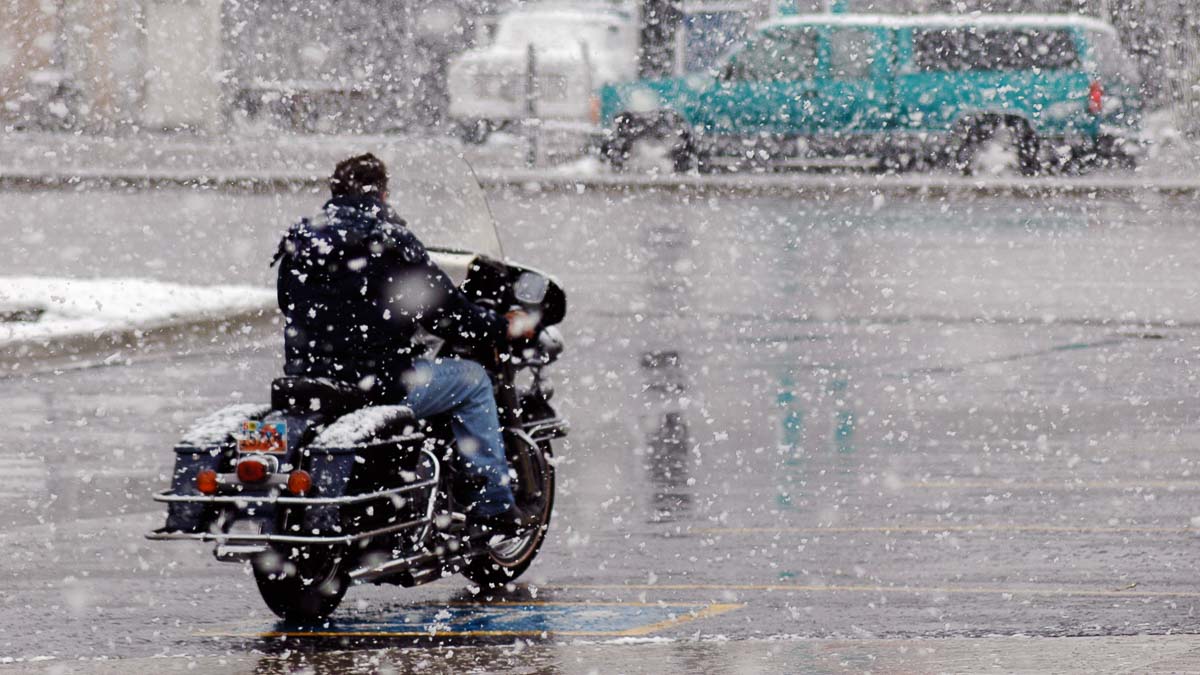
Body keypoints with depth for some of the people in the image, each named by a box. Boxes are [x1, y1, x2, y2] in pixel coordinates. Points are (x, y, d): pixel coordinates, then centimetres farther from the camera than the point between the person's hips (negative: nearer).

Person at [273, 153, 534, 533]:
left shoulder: (299, 242, 8)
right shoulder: (391, 242, -8)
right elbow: (446, 312, -7)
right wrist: (505, 329, 9)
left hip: (305, 381, 6)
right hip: (380, 384, -6)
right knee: (472, 380, 14)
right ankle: (493, 506, 11)